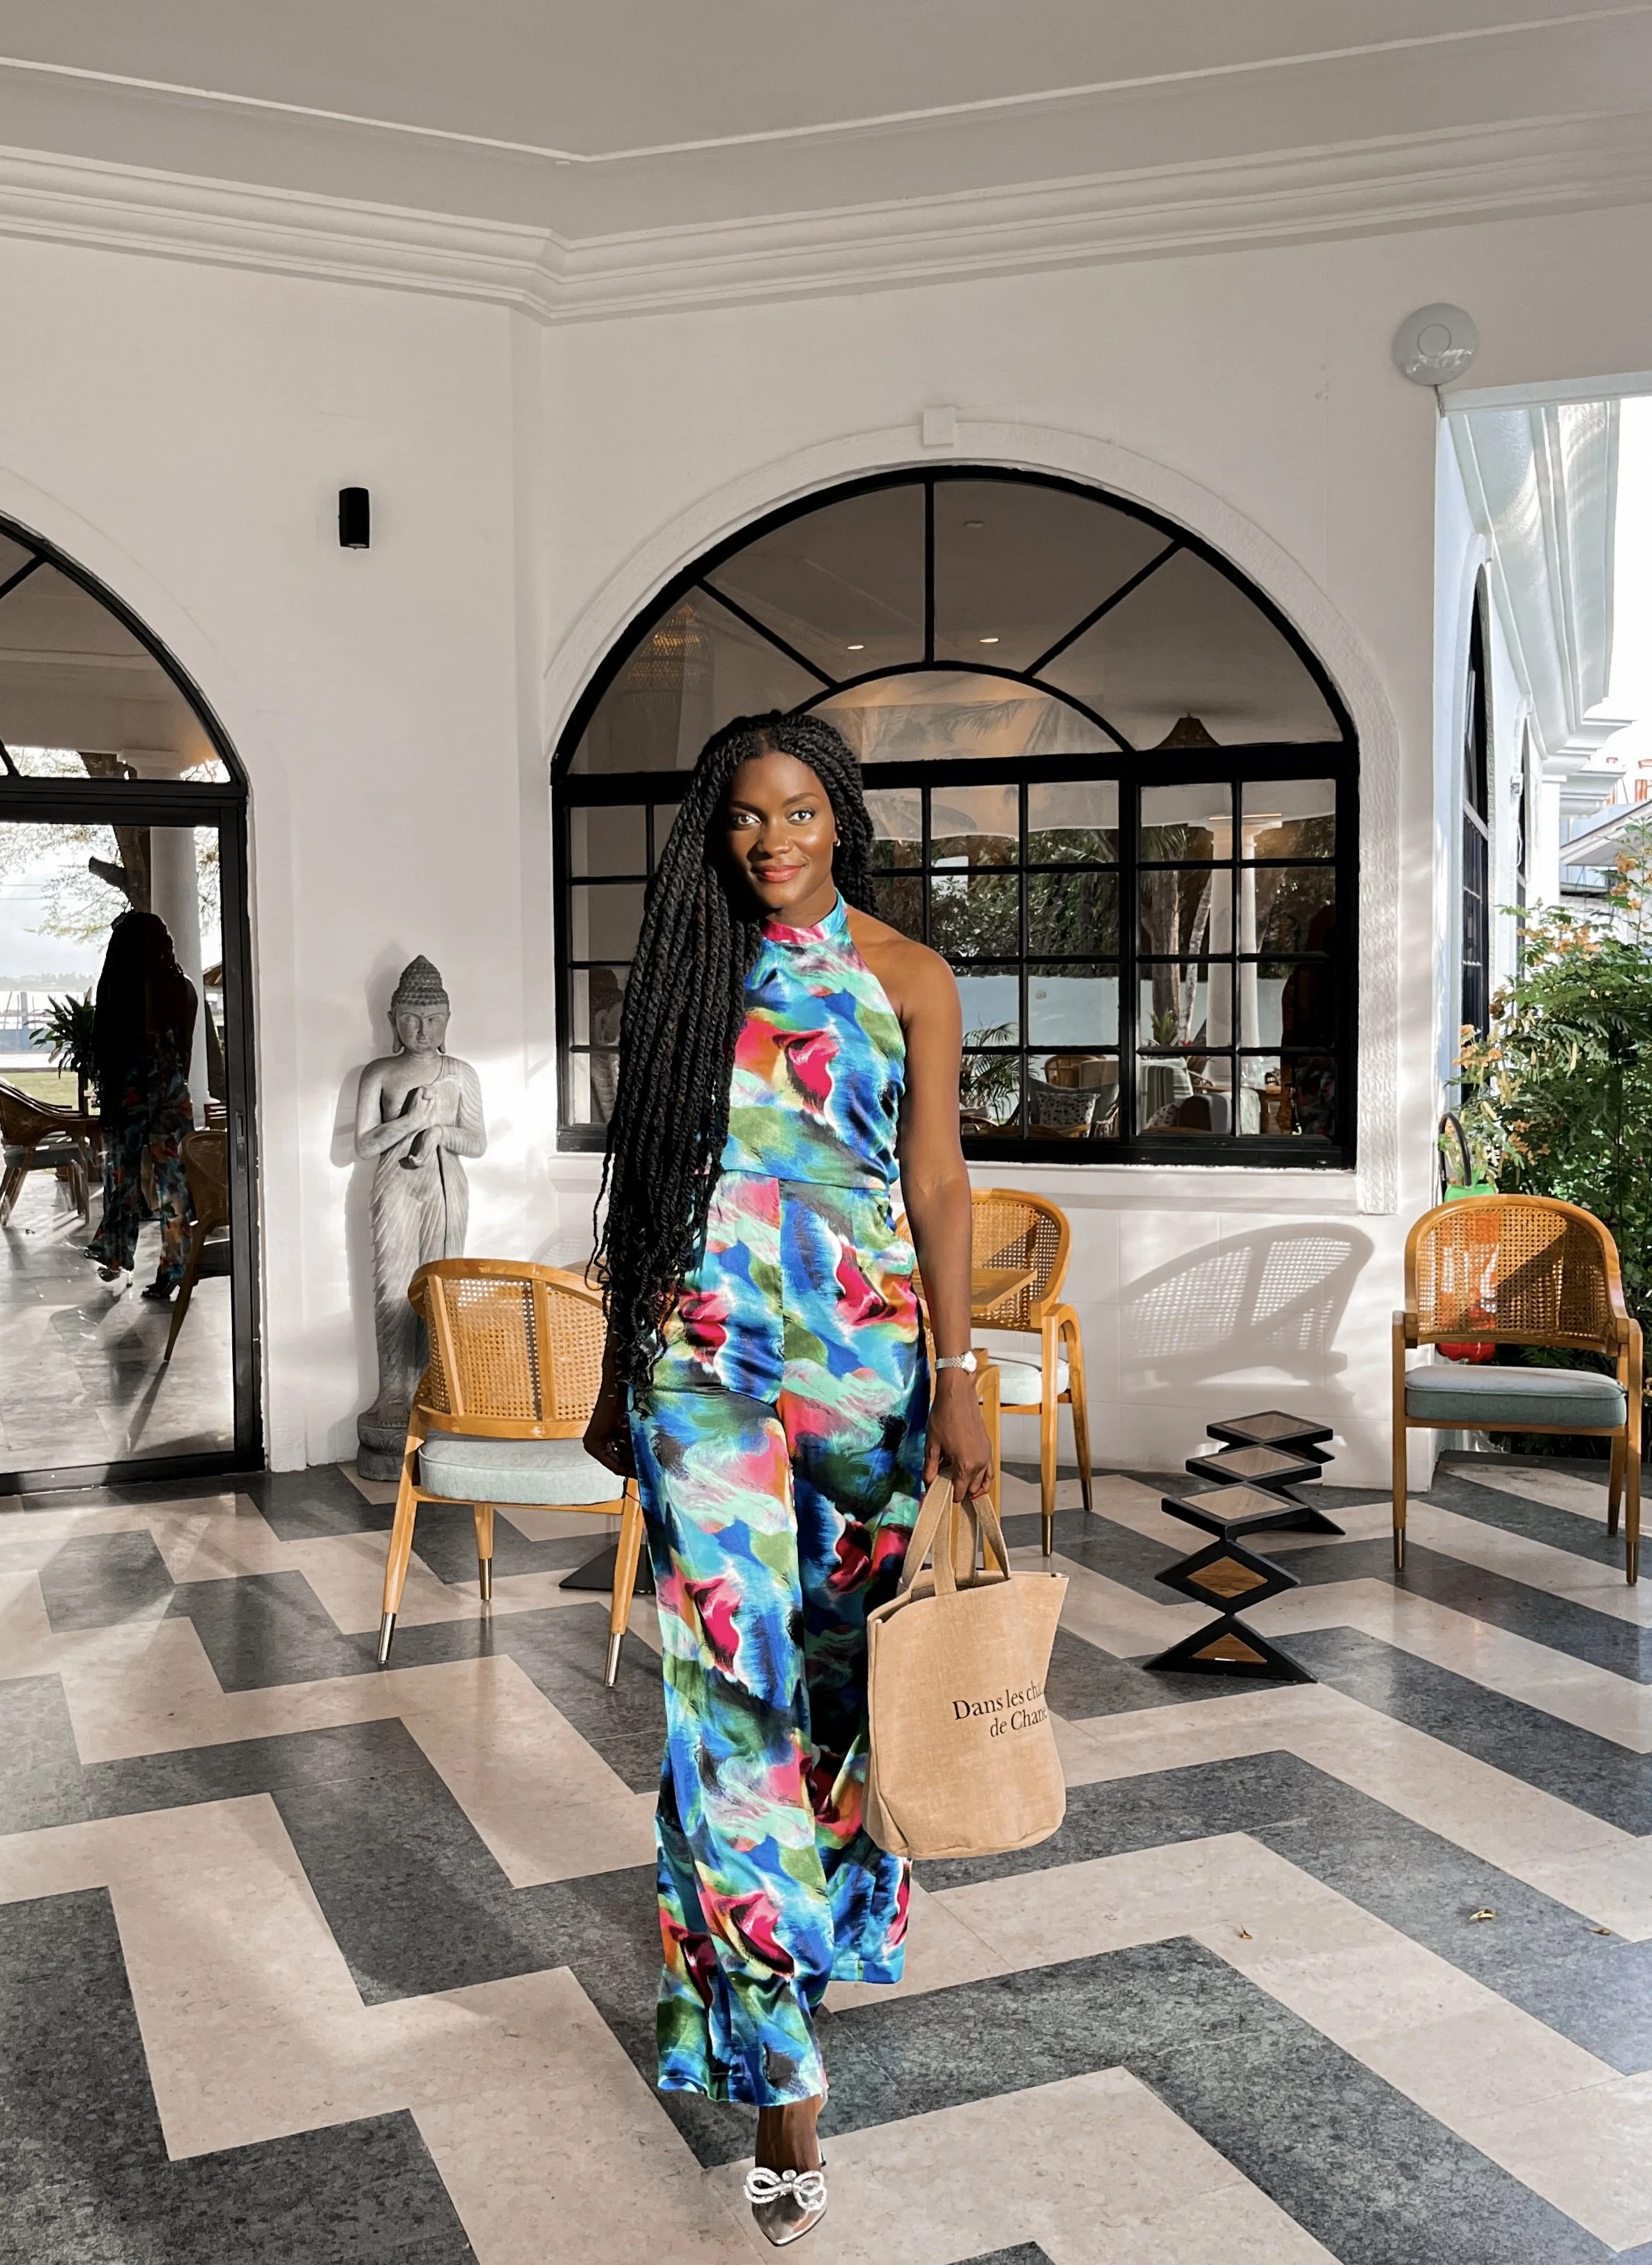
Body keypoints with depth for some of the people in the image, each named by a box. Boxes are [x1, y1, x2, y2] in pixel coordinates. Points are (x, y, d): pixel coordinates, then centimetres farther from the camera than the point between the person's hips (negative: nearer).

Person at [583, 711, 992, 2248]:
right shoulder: (687, 973, 7)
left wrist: (957, 1376, -5)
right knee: (731, 1672, -5)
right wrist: (617, 1379, 13)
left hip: (865, 1348, 0)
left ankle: (839, 1910, 41)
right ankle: (781, 2070, 3)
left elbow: (937, 1181, 1)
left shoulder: (906, 978, 3)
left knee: (848, 1651, 12)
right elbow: (645, 1186, 11)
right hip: (705, 1356, 0)